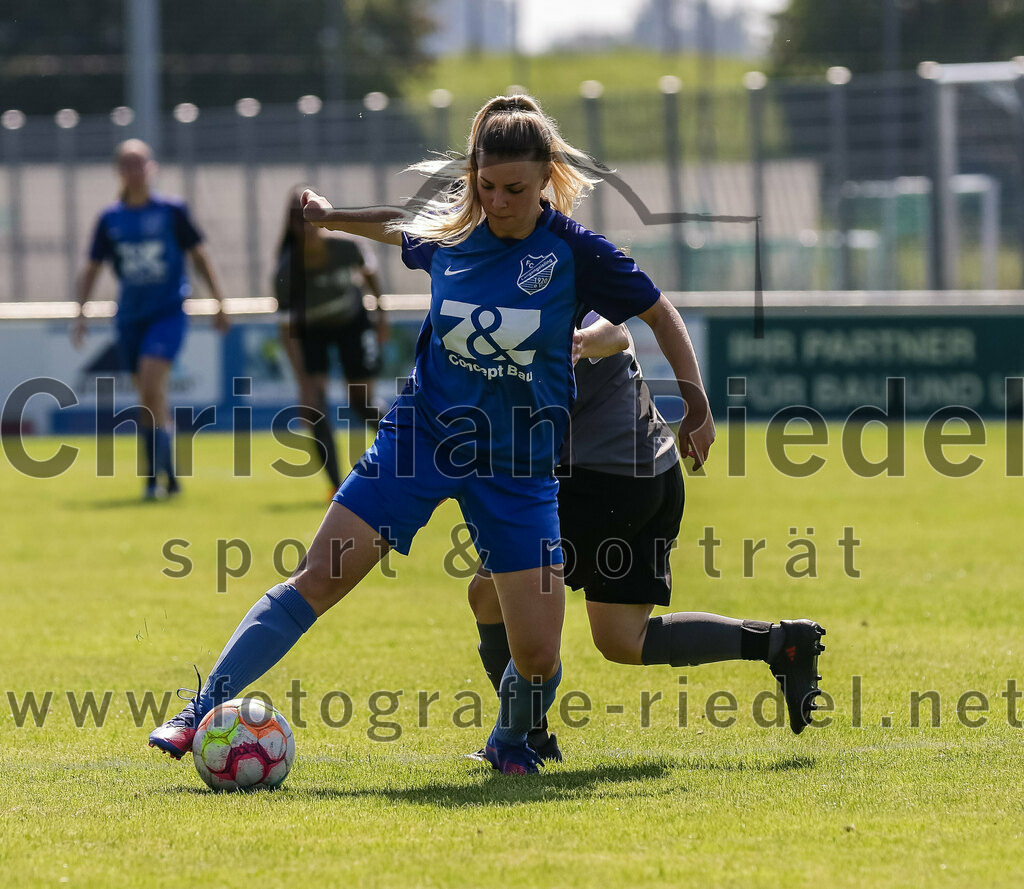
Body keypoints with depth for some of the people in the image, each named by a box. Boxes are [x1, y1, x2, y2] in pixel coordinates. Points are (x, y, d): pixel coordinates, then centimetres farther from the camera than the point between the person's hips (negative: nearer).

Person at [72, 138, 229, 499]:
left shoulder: (172, 210, -3)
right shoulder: (110, 219, 4)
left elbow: (198, 255, 6)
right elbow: (92, 268, 10)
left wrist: (219, 301, 4)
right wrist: (81, 312, 1)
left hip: (168, 311, -3)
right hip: (130, 317, 3)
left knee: (151, 386, -20)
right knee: (151, 399, 7)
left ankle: (155, 475, -18)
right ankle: (169, 476, 18)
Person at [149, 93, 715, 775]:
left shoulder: (575, 251, -13)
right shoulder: (449, 233, -5)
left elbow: (660, 314, 1)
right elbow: (403, 230, 21)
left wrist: (698, 406, 1)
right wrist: (331, 218, 24)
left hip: (517, 465, -1)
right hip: (422, 436, 1)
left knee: (538, 656, -7)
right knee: (319, 578, -10)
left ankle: (511, 741, 26)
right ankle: (204, 714, -7)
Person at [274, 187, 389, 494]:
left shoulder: (347, 248, -28)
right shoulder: (286, 272, -32)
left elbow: (369, 271, -3)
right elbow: (287, 331, -27)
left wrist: (381, 313, 6)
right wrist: (303, 381, -32)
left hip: (353, 322, 1)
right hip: (310, 329, -1)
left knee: (361, 401, 3)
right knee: (314, 398, -17)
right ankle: (336, 484, -12)